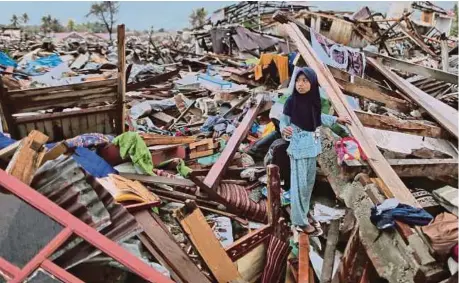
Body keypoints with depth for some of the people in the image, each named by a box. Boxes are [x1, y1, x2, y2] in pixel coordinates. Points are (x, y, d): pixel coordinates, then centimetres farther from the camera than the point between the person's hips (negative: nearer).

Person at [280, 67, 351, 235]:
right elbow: (283, 121, -12)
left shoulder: (313, 99, -2)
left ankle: (302, 212, 34)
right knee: (299, 183, 0)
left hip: (312, 145, 6)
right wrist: (284, 130, -35)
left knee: (309, 180, 17)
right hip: (298, 146, -6)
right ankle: (300, 221, 11)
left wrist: (335, 119, 23)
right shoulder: (291, 101, -17)